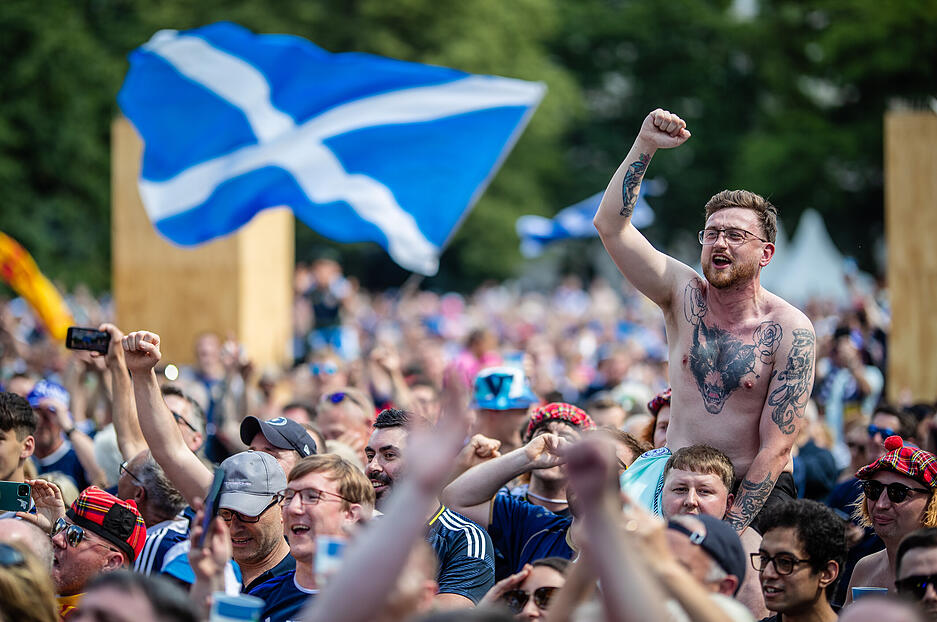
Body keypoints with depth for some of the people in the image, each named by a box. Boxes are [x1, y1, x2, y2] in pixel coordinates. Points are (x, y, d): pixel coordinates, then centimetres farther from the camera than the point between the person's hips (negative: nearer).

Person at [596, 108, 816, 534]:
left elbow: (776, 448, -12)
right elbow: (610, 224, -5)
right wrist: (645, 145, -12)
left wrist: (731, 527, -20)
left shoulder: (792, 332, -9)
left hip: (757, 490, -2)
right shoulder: (684, 294, 1)